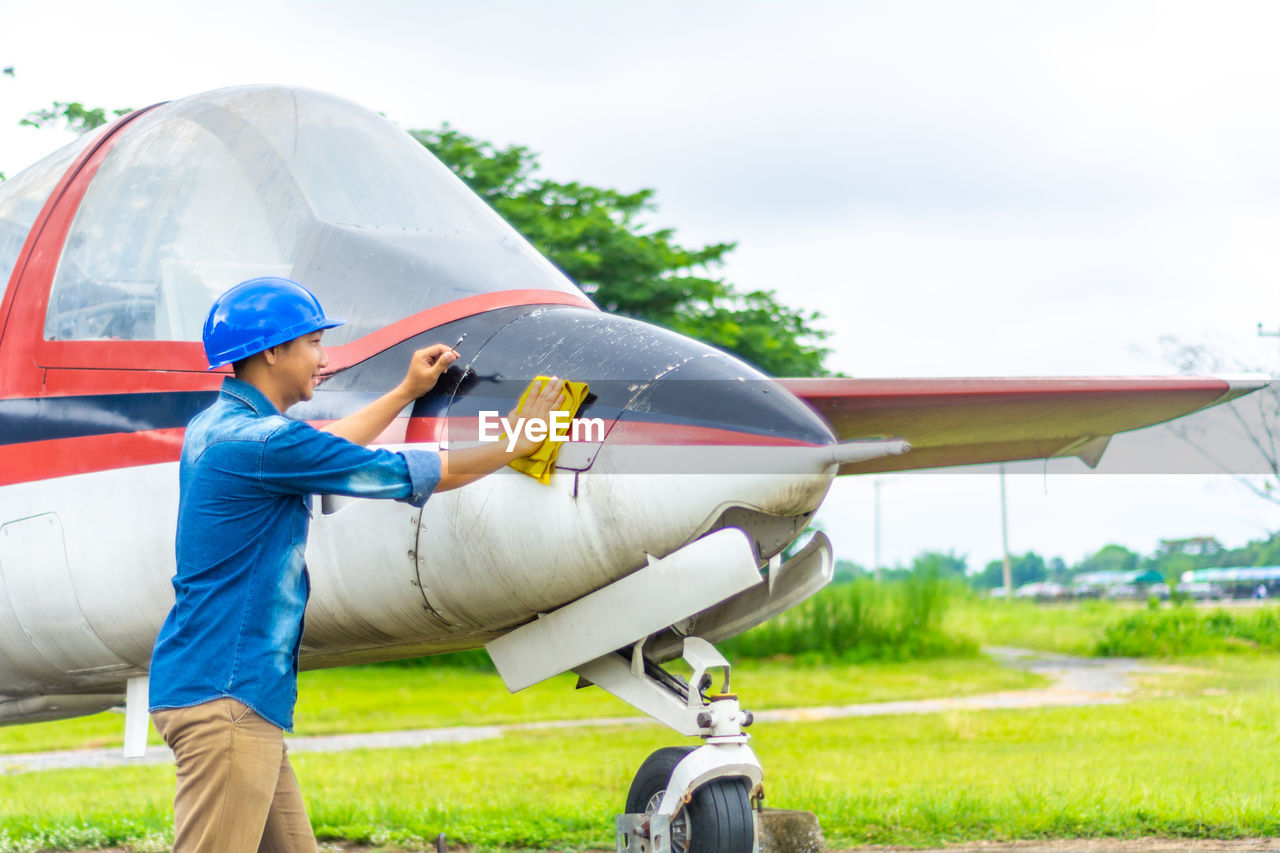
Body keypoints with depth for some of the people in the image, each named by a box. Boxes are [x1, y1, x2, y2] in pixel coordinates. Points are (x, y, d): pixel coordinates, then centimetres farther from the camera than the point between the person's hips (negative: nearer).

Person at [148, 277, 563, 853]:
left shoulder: (214, 426, 15)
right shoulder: (262, 442, -15)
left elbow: (322, 452, 35)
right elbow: (421, 474, -8)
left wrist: (407, 393, 39)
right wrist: (515, 445, 6)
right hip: (224, 696, -10)